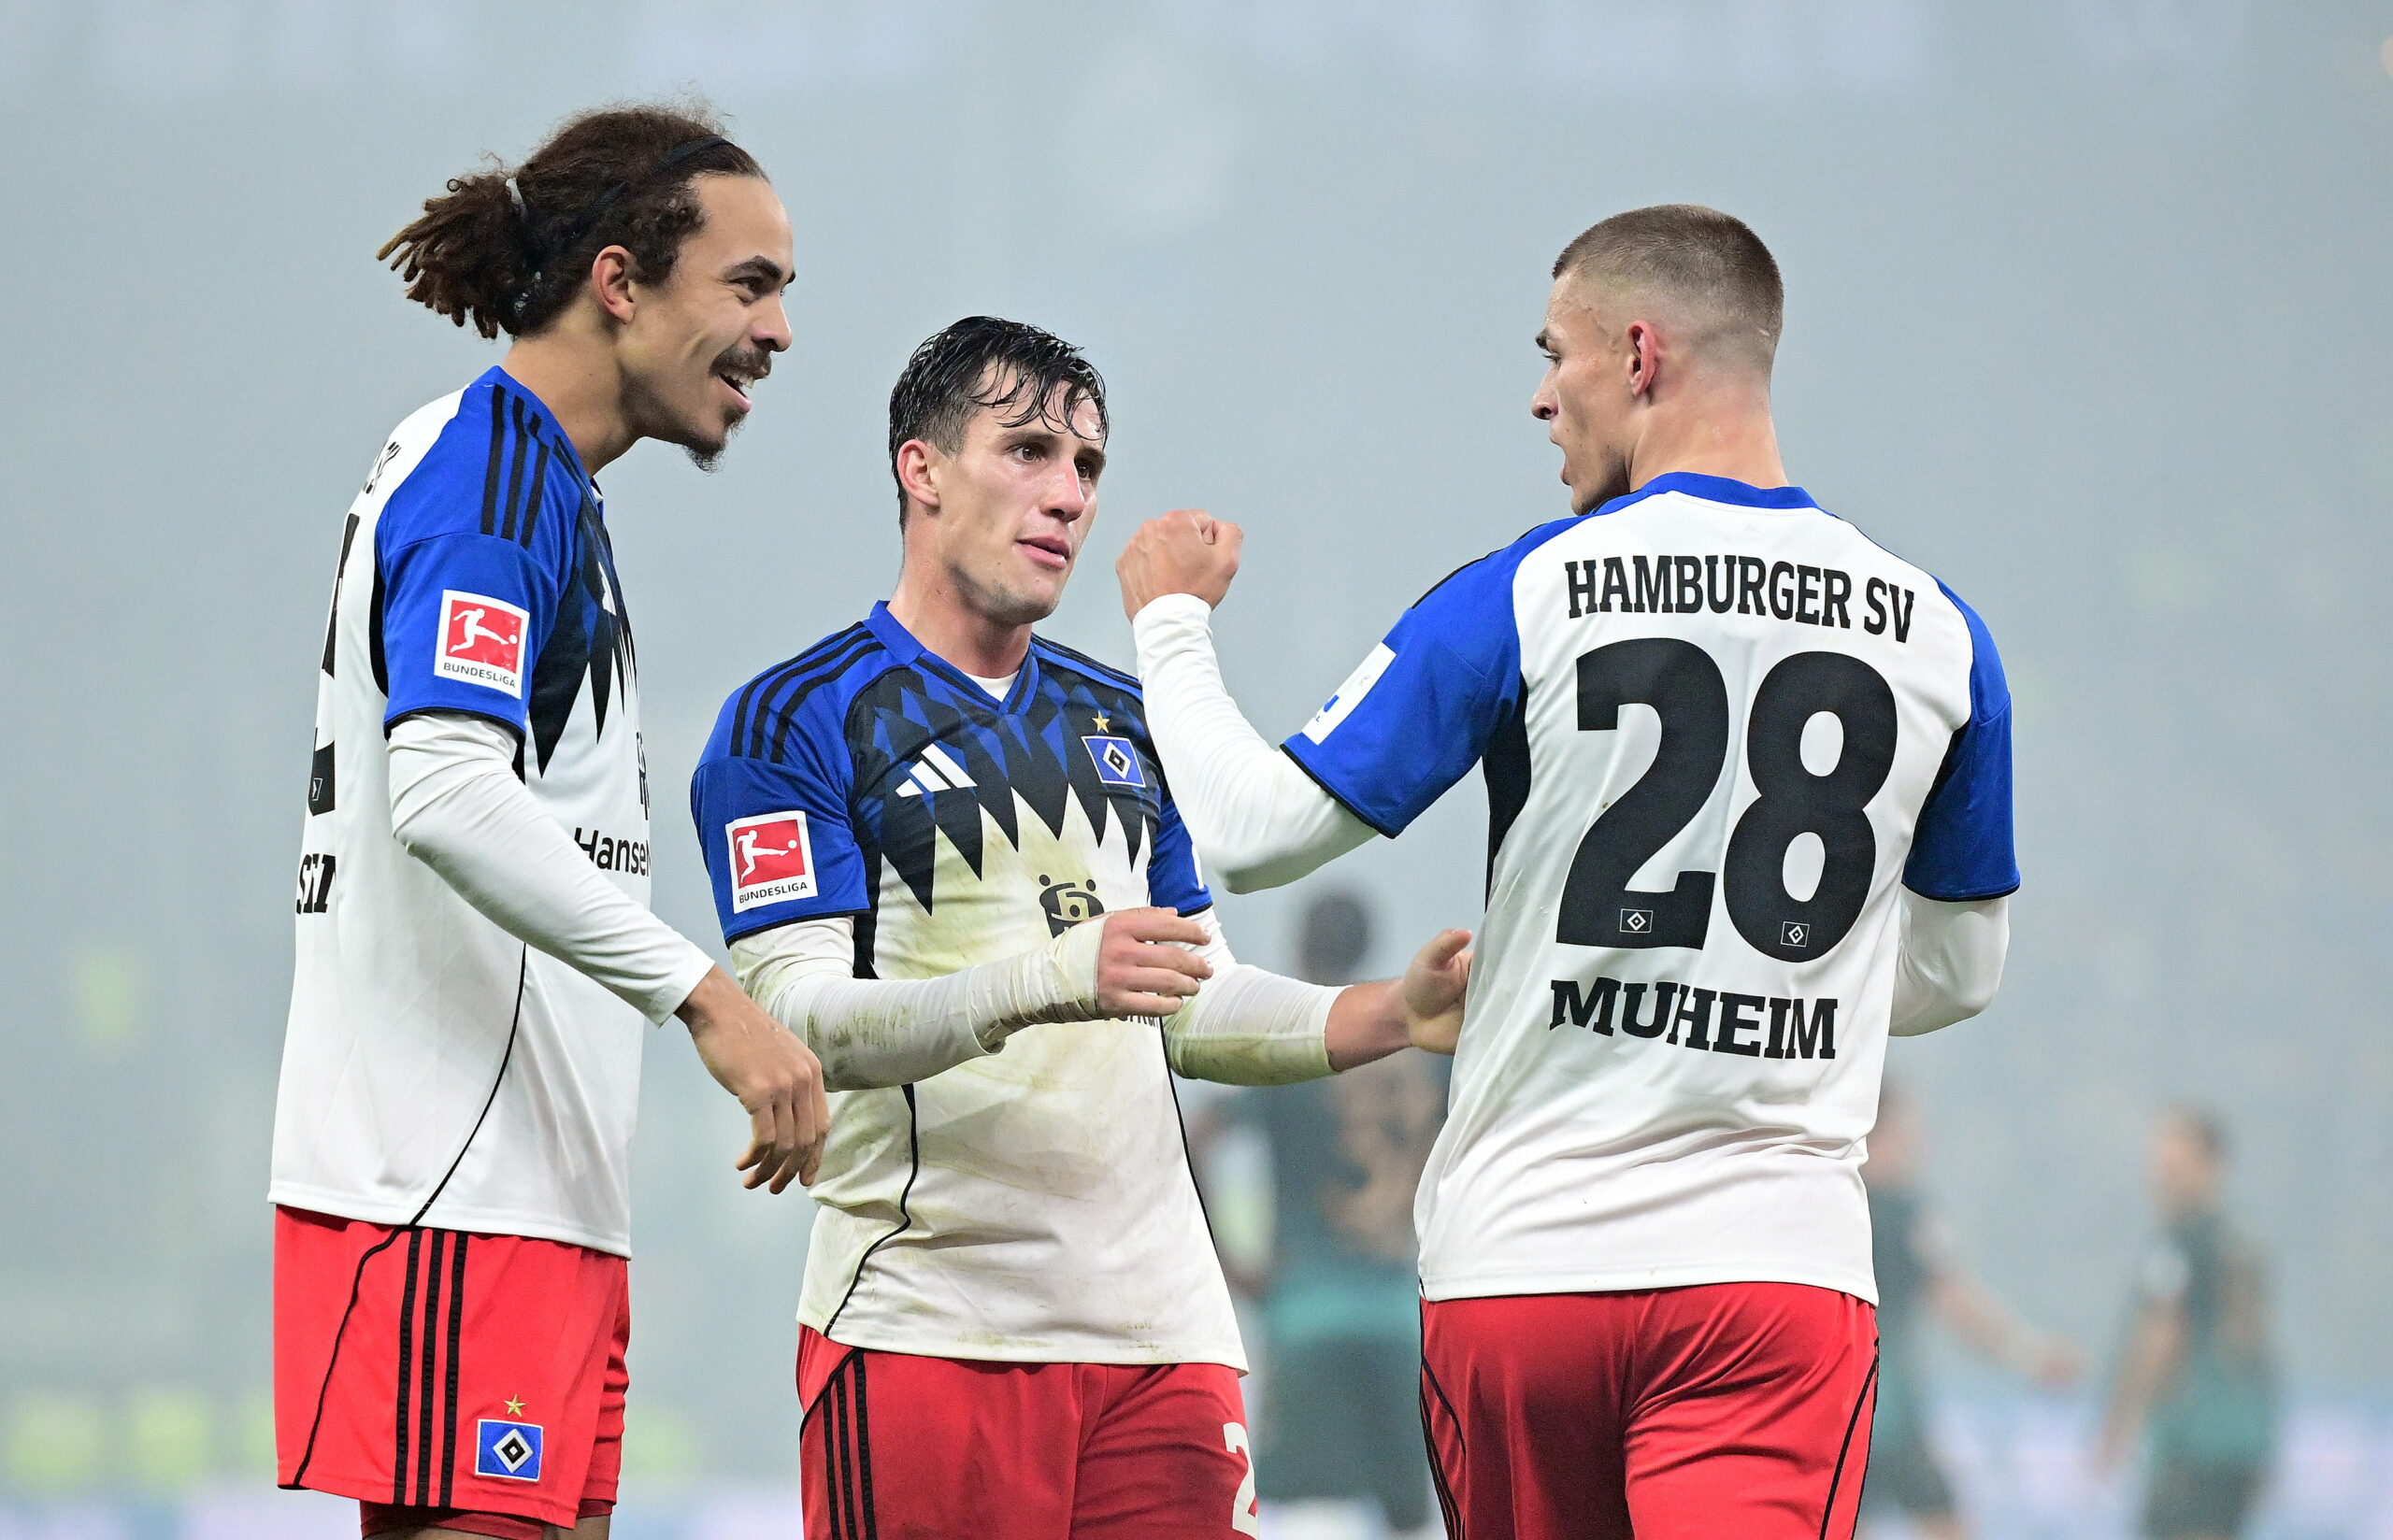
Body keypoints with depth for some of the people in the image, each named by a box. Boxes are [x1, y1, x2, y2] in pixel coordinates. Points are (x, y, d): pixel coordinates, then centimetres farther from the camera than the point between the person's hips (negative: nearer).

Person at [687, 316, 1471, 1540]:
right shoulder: (792, 723, -2)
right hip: (928, 1331, -6)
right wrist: (1049, 981, -27)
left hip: (1161, 1323, 6)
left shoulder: (1121, 724, 20)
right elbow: (798, 1018, -14)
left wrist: (1397, 1016, 5)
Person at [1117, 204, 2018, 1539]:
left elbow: (1253, 831, -2)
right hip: (1783, 1262, 1)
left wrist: (1173, 620, 15)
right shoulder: (1938, 636, 6)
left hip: (1519, 1263, -1)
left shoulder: (1523, 601, -5)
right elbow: (1961, 972, 18)